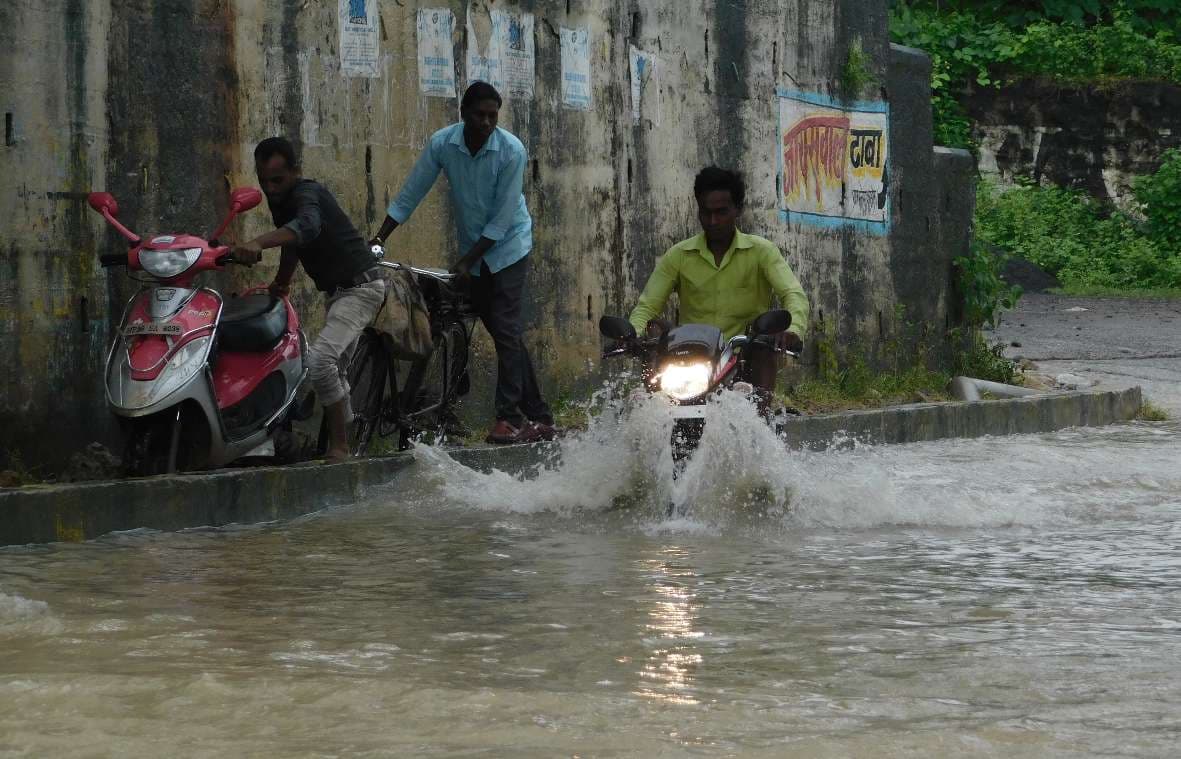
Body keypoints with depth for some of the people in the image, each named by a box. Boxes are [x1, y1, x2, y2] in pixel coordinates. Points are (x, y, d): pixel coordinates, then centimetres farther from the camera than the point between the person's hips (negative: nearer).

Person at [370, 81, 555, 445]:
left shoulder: (511, 151, -19)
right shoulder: (442, 143, -10)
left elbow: (503, 217, -18)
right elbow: (410, 195, -6)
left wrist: (466, 261, -20)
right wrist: (378, 239, -11)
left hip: (508, 245, -4)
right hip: (473, 251, 4)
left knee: (505, 330, -14)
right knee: (504, 334, 7)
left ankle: (510, 415, -15)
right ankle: (538, 416, 12)